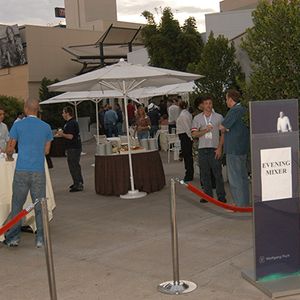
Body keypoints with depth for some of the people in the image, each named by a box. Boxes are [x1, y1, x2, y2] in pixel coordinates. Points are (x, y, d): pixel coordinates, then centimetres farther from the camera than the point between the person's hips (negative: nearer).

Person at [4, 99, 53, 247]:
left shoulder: (18, 125, -1)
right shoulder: (46, 127, 5)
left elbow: (10, 149, -1)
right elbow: (46, 150, 9)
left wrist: (9, 156, 22)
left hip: (21, 171, -1)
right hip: (39, 171, 1)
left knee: (17, 204, 9)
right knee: (39, 205, 7)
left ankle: (13, 237, 12)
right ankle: (40, 239, 10)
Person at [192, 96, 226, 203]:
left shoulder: (219, 117, 3)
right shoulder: (197, 118, 8)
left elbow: (223, 133, 2)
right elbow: (194, 134, 2)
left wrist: (220, 148, -6)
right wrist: (205, 130, -13)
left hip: (215, 149, -2)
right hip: (202, 149, 2)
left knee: (218, 173, -2)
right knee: (205, 173, 7)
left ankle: (221, 196, 6)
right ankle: (208, 195, 17)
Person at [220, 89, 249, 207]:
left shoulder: (234, 110, -17)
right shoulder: (243, 109, 11)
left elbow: (222, 127, -15)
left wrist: (225, 129, 5)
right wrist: (228, 128, 4)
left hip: (233, 148, -9)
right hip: (243, 148, 10)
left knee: (234, 177, -3)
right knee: (243, 176, 16)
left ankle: (240, 204, 1)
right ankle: (245, 203, 25)